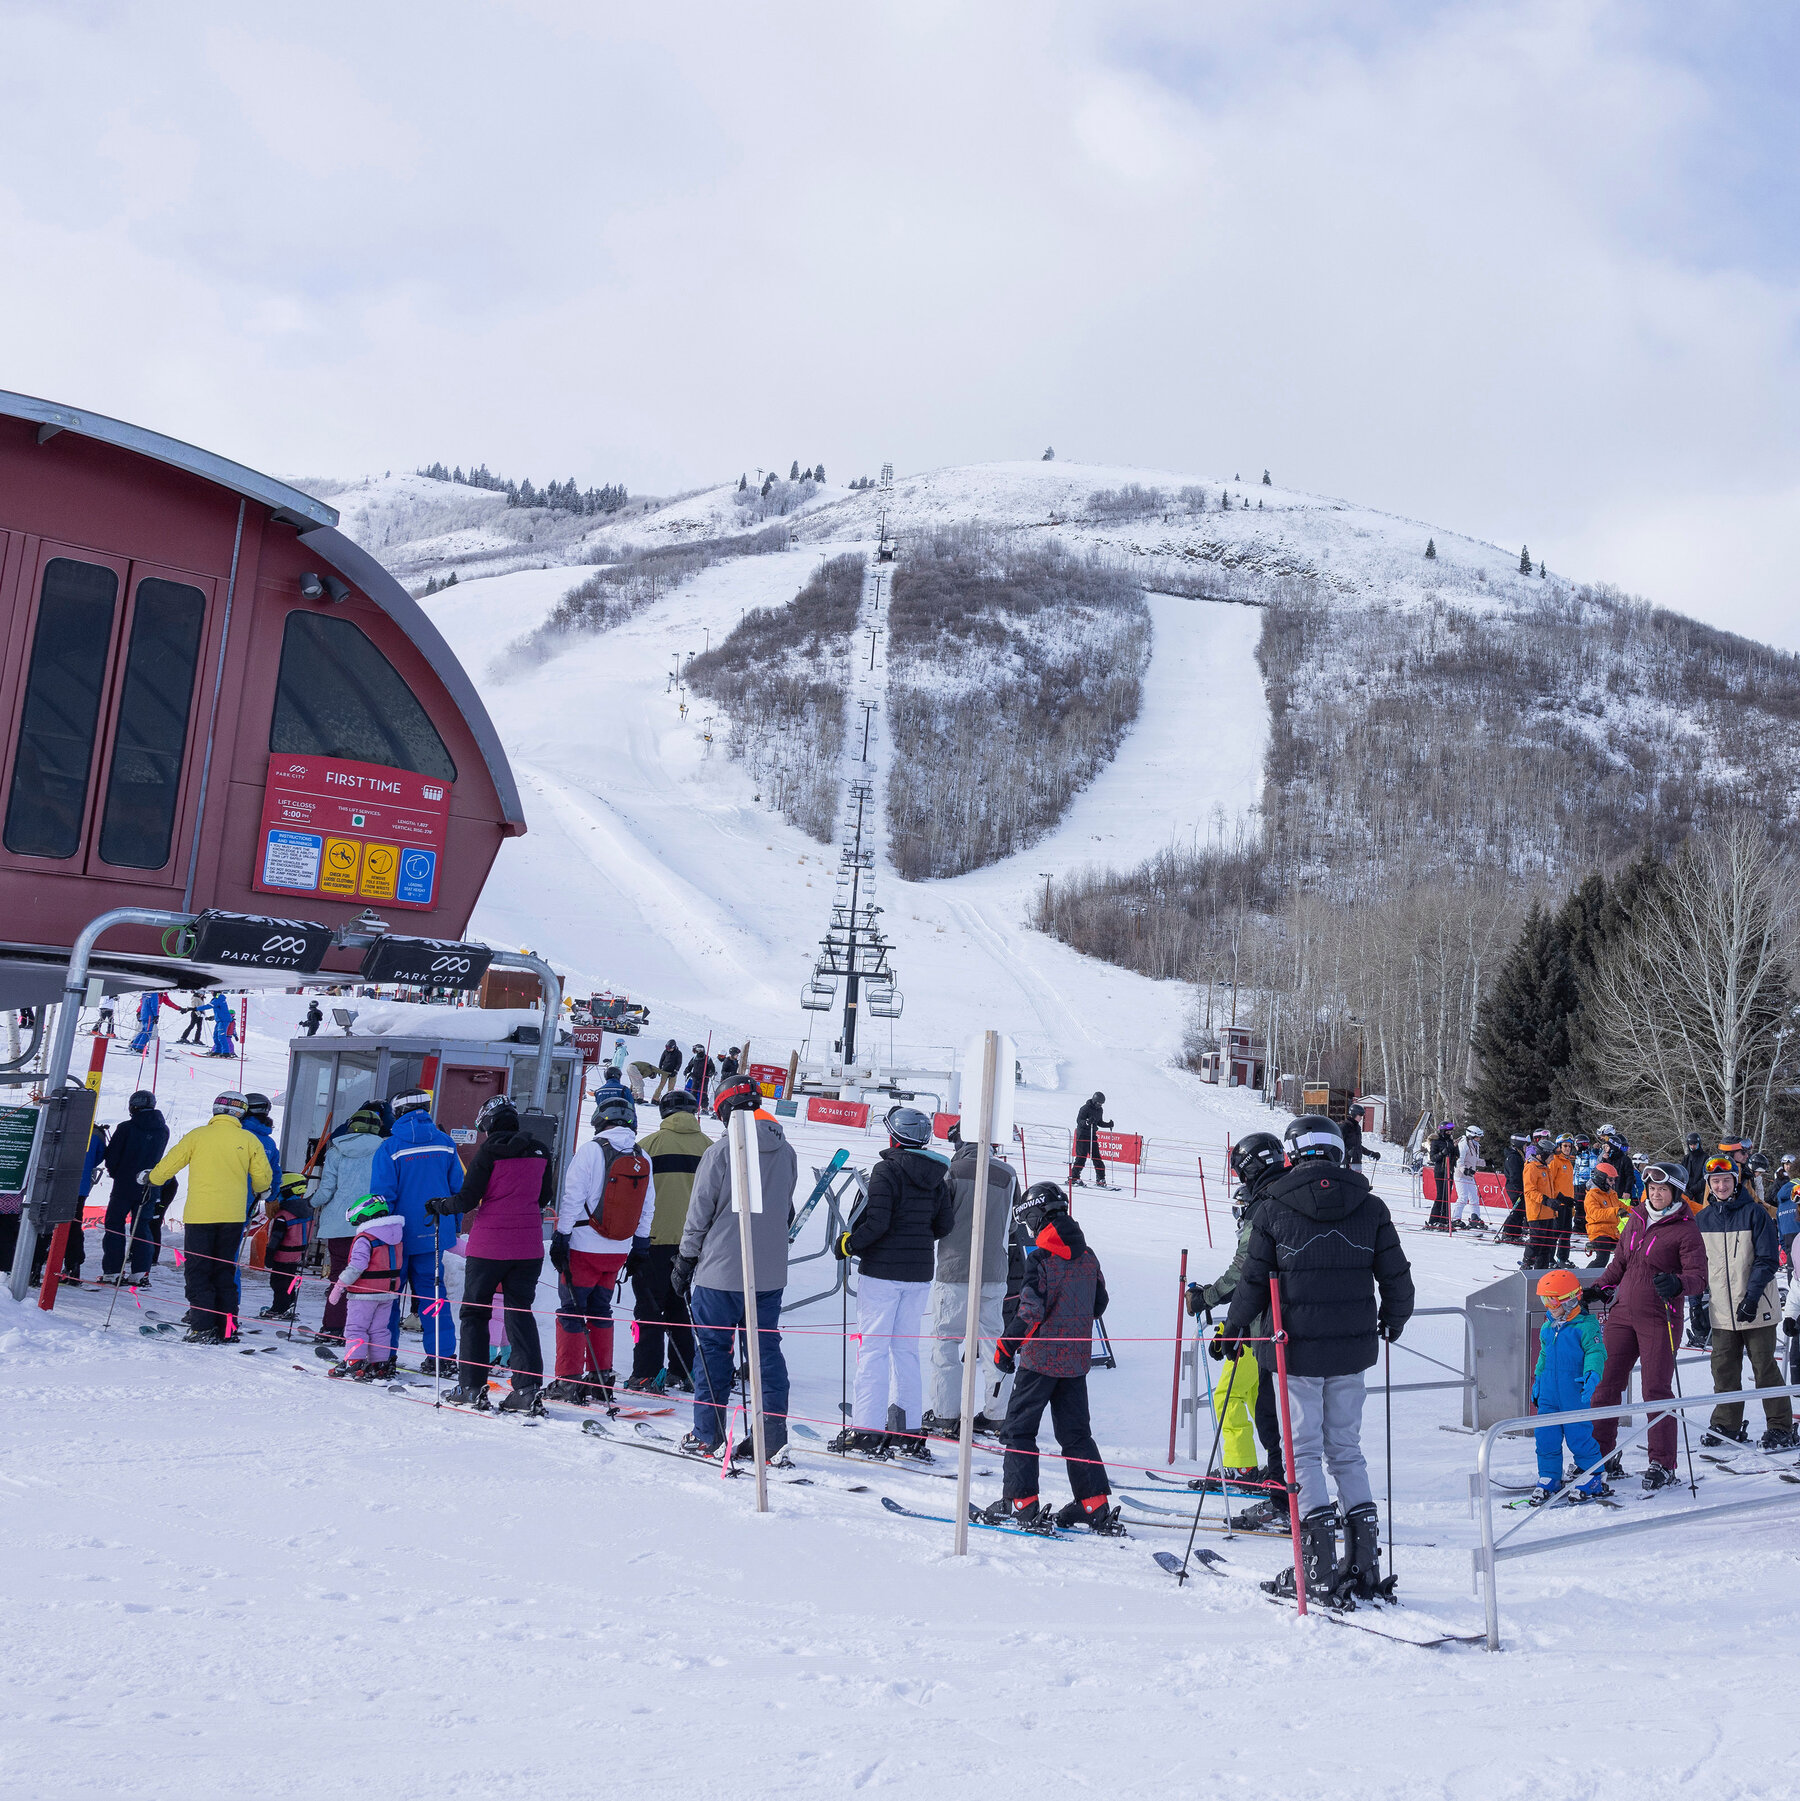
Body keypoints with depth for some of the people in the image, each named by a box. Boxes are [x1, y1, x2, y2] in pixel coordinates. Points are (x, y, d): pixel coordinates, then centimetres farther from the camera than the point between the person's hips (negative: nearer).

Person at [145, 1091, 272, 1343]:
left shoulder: (197, 1135, -2)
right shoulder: (249, 1140, 2)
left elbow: (169, 1163, 6)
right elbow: (264, 1178, 5)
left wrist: (150, 1178, 26)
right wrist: (260, 1190, 28)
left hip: (200, 1215, -2)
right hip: (233, 1216, 2)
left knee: (198, 1271, 4)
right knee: (225, 1271, 13)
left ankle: (202, 1328, -4)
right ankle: (227, 1328, 12)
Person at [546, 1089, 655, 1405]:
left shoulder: (591, 1150, -11)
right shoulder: (643, 1159, 5)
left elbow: (573, 1198, -13)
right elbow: (647, 1209, 10)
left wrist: (561, 1237, -7)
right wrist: (639, 1246, 20)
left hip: (584, 1247, -5)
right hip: (619, 1249, 5)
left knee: (571, 1311, 2)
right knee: (600, 1310, 16)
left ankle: (569, 1381, 2)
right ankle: (600, 1380, 17)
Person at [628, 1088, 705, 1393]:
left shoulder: (648, 1145, -5)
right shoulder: (707, 1147, 4)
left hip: (654, 1240, -3)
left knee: (649, 1309, 3)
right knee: (682, 1309, 14)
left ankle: (646, 1376, -1)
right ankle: (683, 1374, 16)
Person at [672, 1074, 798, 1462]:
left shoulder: (722, 1151, -12)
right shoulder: (786, 1151, 5)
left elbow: (699, 1213, -8)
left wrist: (685, 1262, 2)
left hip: (721, 1270, -5)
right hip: (771, 1273, 5)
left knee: (712, 1350, 6)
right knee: (766, 1350, 9)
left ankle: (707, 1437, 11)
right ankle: (773, 1440, 7)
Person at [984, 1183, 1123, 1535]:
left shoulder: (1041, 1259, -14)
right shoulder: (1088, 1257, 7)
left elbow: (1032, 1311, -18)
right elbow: (1098, 1305, 15)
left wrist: (1006, 1346, -9)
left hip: (1041, 1358, -7)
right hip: (1078, 1360, 7)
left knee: (1018, 1429, 4)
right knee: (1075, 1432, 14)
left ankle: (1021, 1504, 1)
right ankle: (1095, 1506, 12)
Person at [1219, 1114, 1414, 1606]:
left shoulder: (1274, 1208, -6)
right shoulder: (1369, 1206, 2)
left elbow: (1254, 1280, -3)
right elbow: (1397, 1277, 6)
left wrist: (1232, 1328, 13)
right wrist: (1392, 1322, 25)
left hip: (1299, 1348, -3)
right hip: (1353, 1350, 3)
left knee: (1304, 1451, 4)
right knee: (1346, 1449, 14)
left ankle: (1319, 1570, 0)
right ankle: (1365, 1566, 13)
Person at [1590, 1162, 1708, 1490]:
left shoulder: (1685, 1229, -6)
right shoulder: (1636, 1219, 11)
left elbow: (1698, 1276, -13)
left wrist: (1676, 1284, -32)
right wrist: (1603, 1288, 14)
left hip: (1659, 1318, -5)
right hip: (1623, 1312, 5)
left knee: (1656, 1389, -3)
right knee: (1605, 1382, 5)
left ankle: (1662, 1464, 7)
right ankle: (1597, 1454, 14)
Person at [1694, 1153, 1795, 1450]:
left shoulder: (1755, 1213, -5)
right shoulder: (1703, 1219, 8)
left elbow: (1767, 1259, -8)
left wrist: (1752, 1296, -16)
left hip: (1755, 1308, -4)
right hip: (1722, 1311, 4)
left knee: (1765, 1368, 0)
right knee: (1724, 1369, 6)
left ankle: (1780, 1428, 8)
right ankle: (1727, 1425, 16)